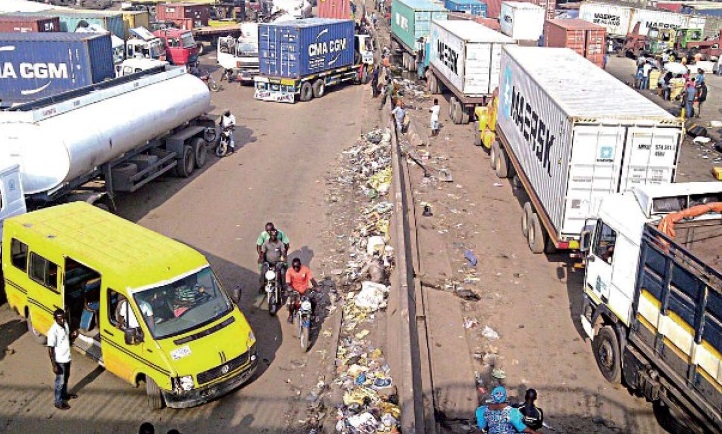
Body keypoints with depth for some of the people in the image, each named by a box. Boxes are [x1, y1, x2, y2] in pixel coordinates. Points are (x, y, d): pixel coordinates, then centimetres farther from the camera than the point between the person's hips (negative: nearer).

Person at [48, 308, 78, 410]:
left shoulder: (65, 325, -5)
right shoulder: (53, 331, -27)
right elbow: (50, 349, -23)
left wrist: (73, 336, -14)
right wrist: (54, 365, -22)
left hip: (67, 358, 7)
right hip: (59, 360, -7)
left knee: (66, 378, 26)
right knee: (60, 381, 9)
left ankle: (64, 394, 48)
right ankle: (58, 402, 26)